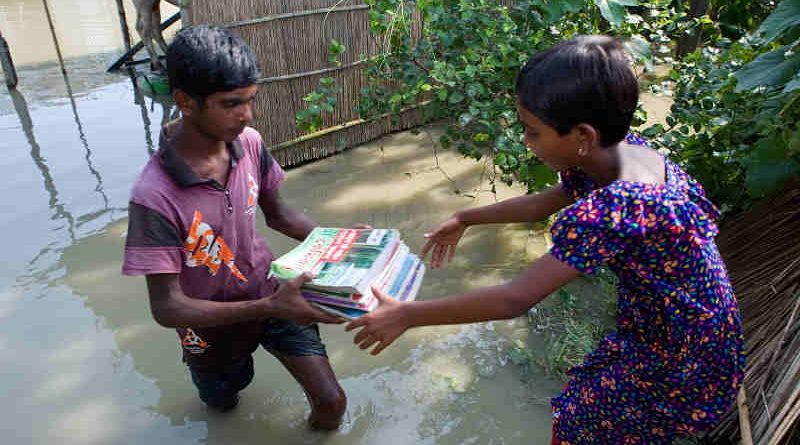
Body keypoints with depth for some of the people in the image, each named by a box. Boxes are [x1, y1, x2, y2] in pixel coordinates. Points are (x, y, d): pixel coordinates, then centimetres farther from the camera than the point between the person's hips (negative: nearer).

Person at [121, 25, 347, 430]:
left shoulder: (249, 143, -18)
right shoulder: (155, 197, -33)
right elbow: (167, 308, -29)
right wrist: (267, 309, -39)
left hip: (270, 294, 3)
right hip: (214, 323, -2)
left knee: (331, 402, 0)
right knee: (224, 402, 27)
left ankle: (319, 428, 34)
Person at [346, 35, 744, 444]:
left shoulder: (611, 211, -37)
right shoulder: (625, 150, -10)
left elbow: (514, 300, -34)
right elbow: (544, 202, 7)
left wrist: (406, 315, -26)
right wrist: (465, 219, 11)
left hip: (685, 367, -7)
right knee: (587, 396, 21)